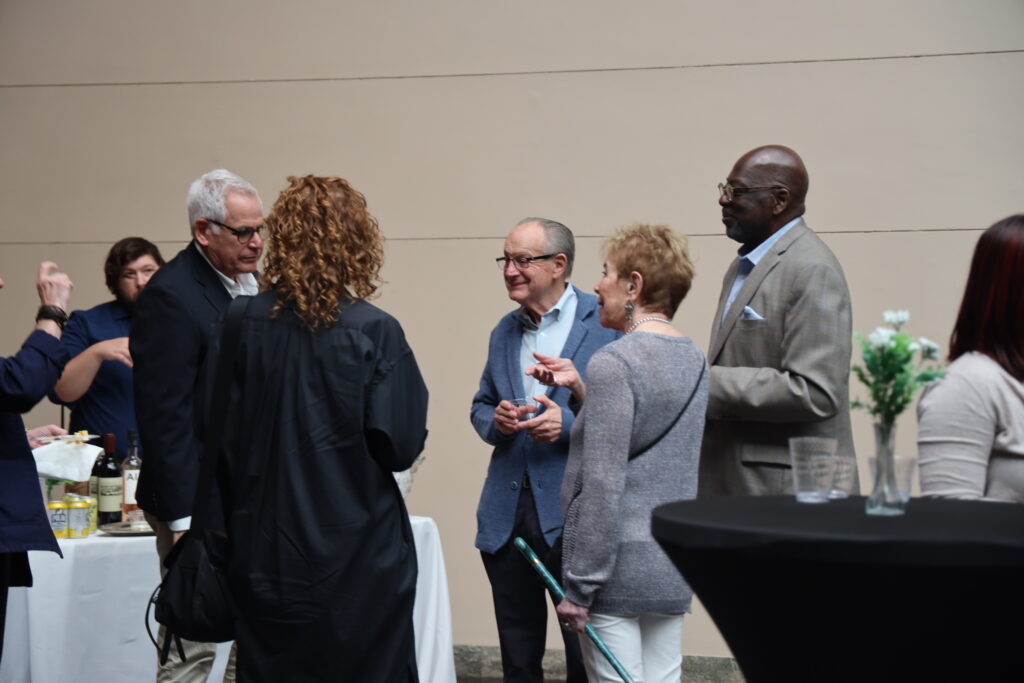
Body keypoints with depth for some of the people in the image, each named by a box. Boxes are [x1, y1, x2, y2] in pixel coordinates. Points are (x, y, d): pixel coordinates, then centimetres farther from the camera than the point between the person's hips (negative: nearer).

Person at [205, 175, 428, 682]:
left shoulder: (241, 325, -6)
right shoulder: (374, 332, -14)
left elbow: (218, 436, -1)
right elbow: (403, 445, -14)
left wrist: (232, 524, 12)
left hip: (265, 557, 3)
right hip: (358, 557, -3)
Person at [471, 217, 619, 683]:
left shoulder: (607, 324, -7)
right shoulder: (504, 331, 13)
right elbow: (480, 405, 20)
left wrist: (569, 425, -22)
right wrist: (494, 421, -3)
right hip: (507, 510, 6)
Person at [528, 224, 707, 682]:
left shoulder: (614, 362, -14)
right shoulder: (693, 359, 9)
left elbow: (603, 484, -18)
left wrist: (578, 587, -14)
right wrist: (579, 388, 10)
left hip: (619, 563, -8)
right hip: (672, 568, 8)